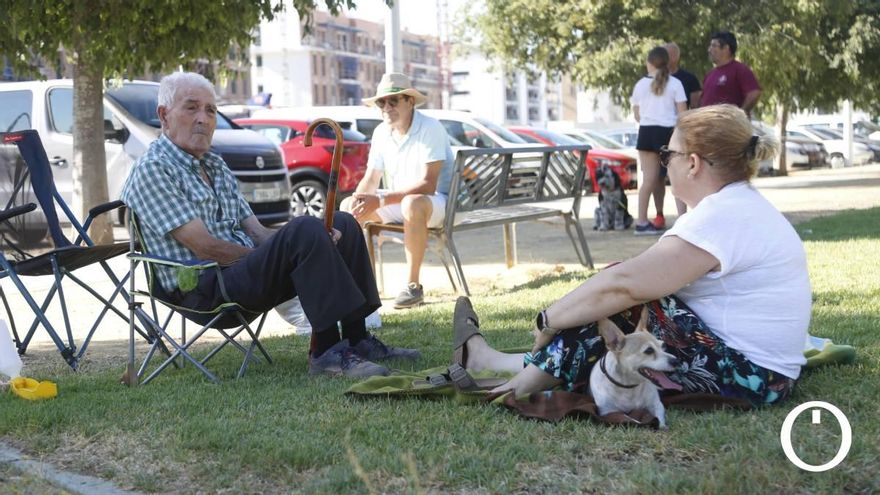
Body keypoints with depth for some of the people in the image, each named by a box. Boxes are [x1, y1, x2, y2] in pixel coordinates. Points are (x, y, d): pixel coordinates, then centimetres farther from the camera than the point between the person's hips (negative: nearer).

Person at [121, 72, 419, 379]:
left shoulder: (215, 166, 20)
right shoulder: (153, 169, -9)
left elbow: (256, 233, 13)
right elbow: (205, 248, -17)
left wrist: (318, 243, -7)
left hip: (242, 272, 9)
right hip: (205, 288, -9)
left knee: (343, 225, 3)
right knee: (305, 230, -29)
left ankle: (357, 340, 0)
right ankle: (327, 353, -30)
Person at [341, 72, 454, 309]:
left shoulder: (430, 128, -19)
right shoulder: (381, 132, 3)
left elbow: (428, 184, -27)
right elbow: (370, 180, 7)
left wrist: (380, 199, -32)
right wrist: (359, 199, -18)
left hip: (436, 202, -7)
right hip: (397, 202, 7)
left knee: (412, 203, -40)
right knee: (347, 206, -6)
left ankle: (413, 285, -27)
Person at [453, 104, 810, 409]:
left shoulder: (723, 215, -19)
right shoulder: (741, 205, 14)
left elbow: (625, 282, -25)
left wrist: (549, 321, -13)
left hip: (747, 376, -10)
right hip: (758, 372, 10)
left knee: (618, 300, -13)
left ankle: (521, 388, -2)